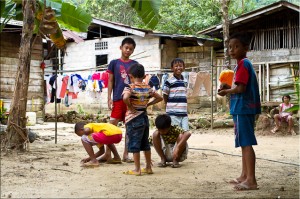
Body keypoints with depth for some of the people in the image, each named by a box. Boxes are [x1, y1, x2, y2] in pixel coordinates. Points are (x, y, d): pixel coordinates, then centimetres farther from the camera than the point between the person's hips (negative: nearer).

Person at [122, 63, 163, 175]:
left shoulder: (130, 87, -13)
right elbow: (159, 98, 13)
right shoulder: (147, 88, 5)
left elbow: (125, 98, -32)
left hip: (133, 119, -6)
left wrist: (130, 107, -17)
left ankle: (137, 169, 2)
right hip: (145, 118, 6)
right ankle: (148, 167, 22)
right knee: (145, 143, 16)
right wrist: (147, 104, 12)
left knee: (134, 144, 0)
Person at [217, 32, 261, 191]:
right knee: (244, 143, 14)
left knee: (246, 143, -10)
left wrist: (226, 91, -5)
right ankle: (244, 175, 22)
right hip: (244, 108, 11)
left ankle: (251, 180, -10)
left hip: (243, 108, -11)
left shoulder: (242, 64, -13)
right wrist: (228, 89, 9)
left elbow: (240, 88, -20)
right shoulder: (245, 63, 18)